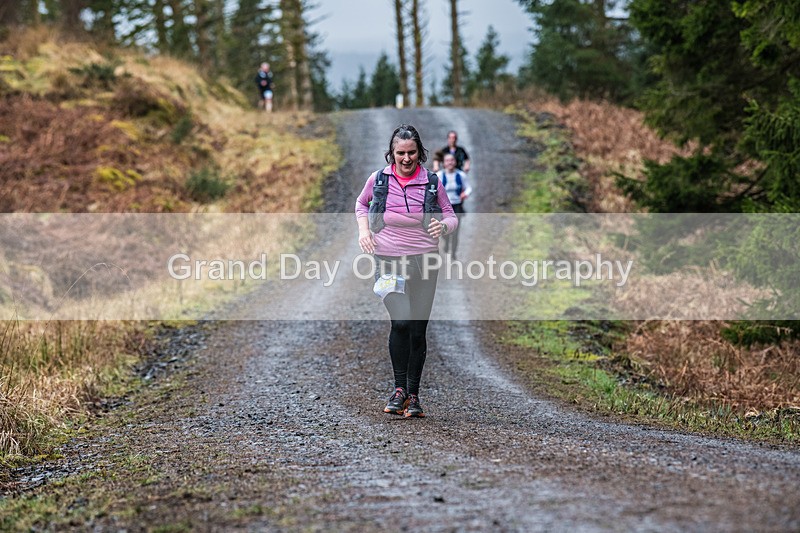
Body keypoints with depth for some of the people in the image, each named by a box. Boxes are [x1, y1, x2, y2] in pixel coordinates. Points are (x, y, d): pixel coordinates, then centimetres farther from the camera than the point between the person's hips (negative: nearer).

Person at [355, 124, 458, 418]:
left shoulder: (432, 182, -2)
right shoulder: (378, 179, 0)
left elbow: (452, 217, 8)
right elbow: (361, 204, 20)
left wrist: (443, 225, -16)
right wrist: (364, 229, 1)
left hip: (423, 261, 1)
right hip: (388, 261, -1)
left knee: (418, 329, 2)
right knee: (401, 321, -19)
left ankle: (413, 395, 14)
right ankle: (399, 388, -5)